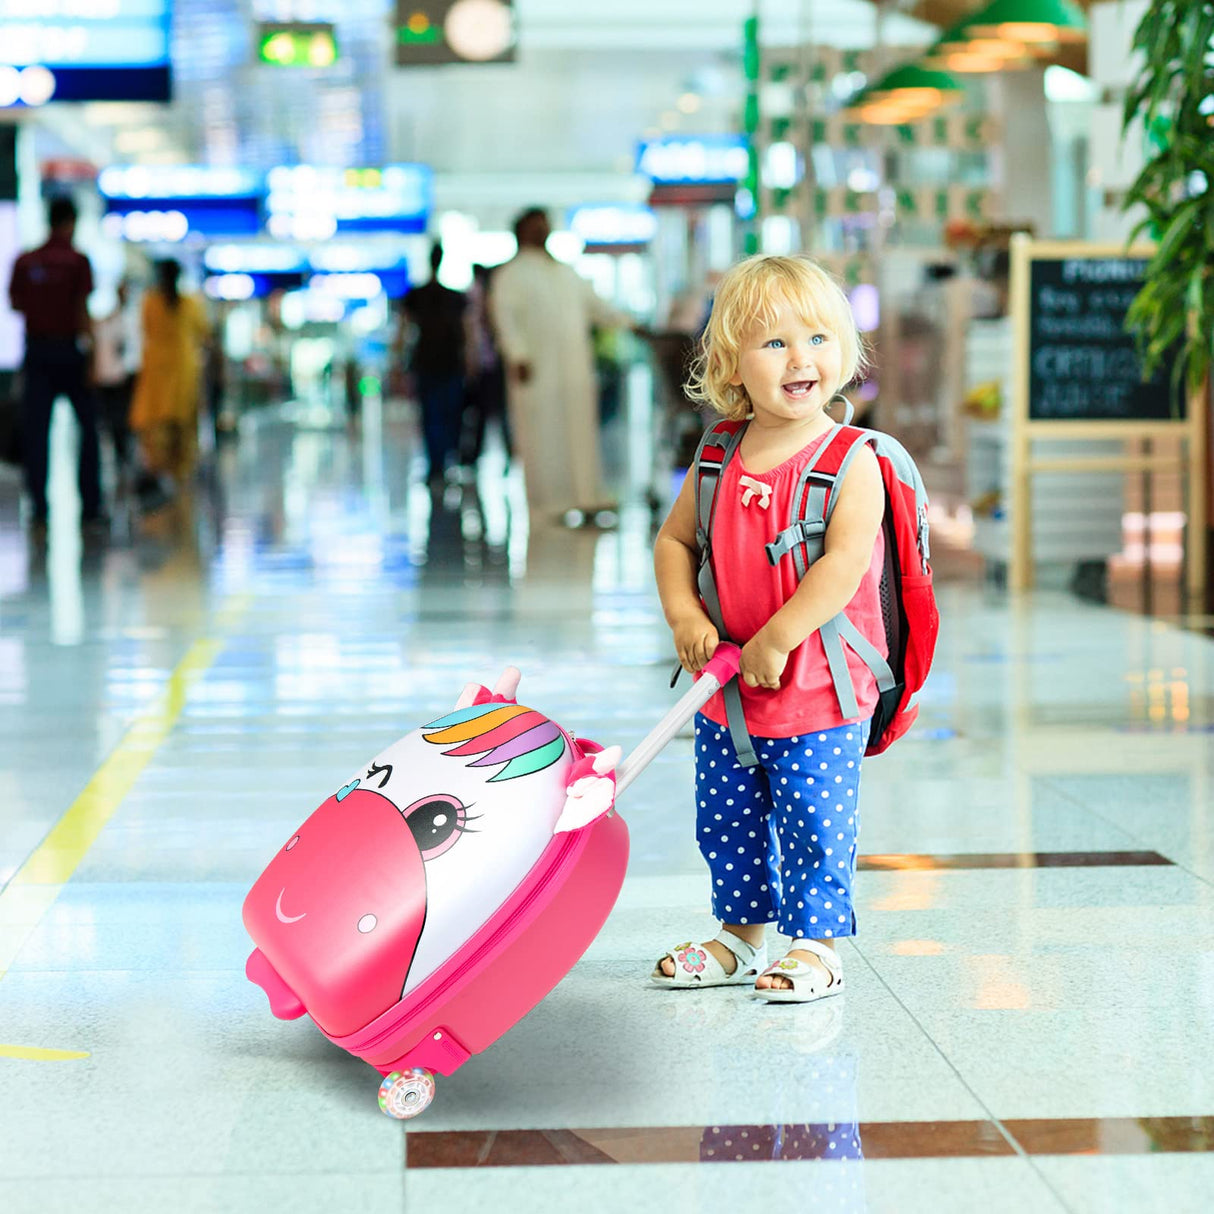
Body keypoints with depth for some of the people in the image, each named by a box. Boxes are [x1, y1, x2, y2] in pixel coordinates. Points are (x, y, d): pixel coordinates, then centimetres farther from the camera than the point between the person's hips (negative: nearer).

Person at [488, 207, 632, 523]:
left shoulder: (567, 275, 22)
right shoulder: (512, 274, 4)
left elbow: (596, 306, 22)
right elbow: (504, 315, -7)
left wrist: (627, 324, 8)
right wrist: (517, 356, -20)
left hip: (575, 368, 6)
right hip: (536, 369, -6)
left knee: (580, 435, 2)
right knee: (543, 435, -7)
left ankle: (586, 500, 3)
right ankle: (549, 506, -5)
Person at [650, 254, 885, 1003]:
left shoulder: (853, 462, -14)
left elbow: (845, 563, -23)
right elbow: (674, 539, 11)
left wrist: (774, 640, -23)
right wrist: (685, 615, -6)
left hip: (820, 691, -6)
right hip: (725, 687, 6)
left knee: (812, 823, 1)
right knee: (727, 822, 16)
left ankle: (817, 948, 16)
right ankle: (742, 938, 33)